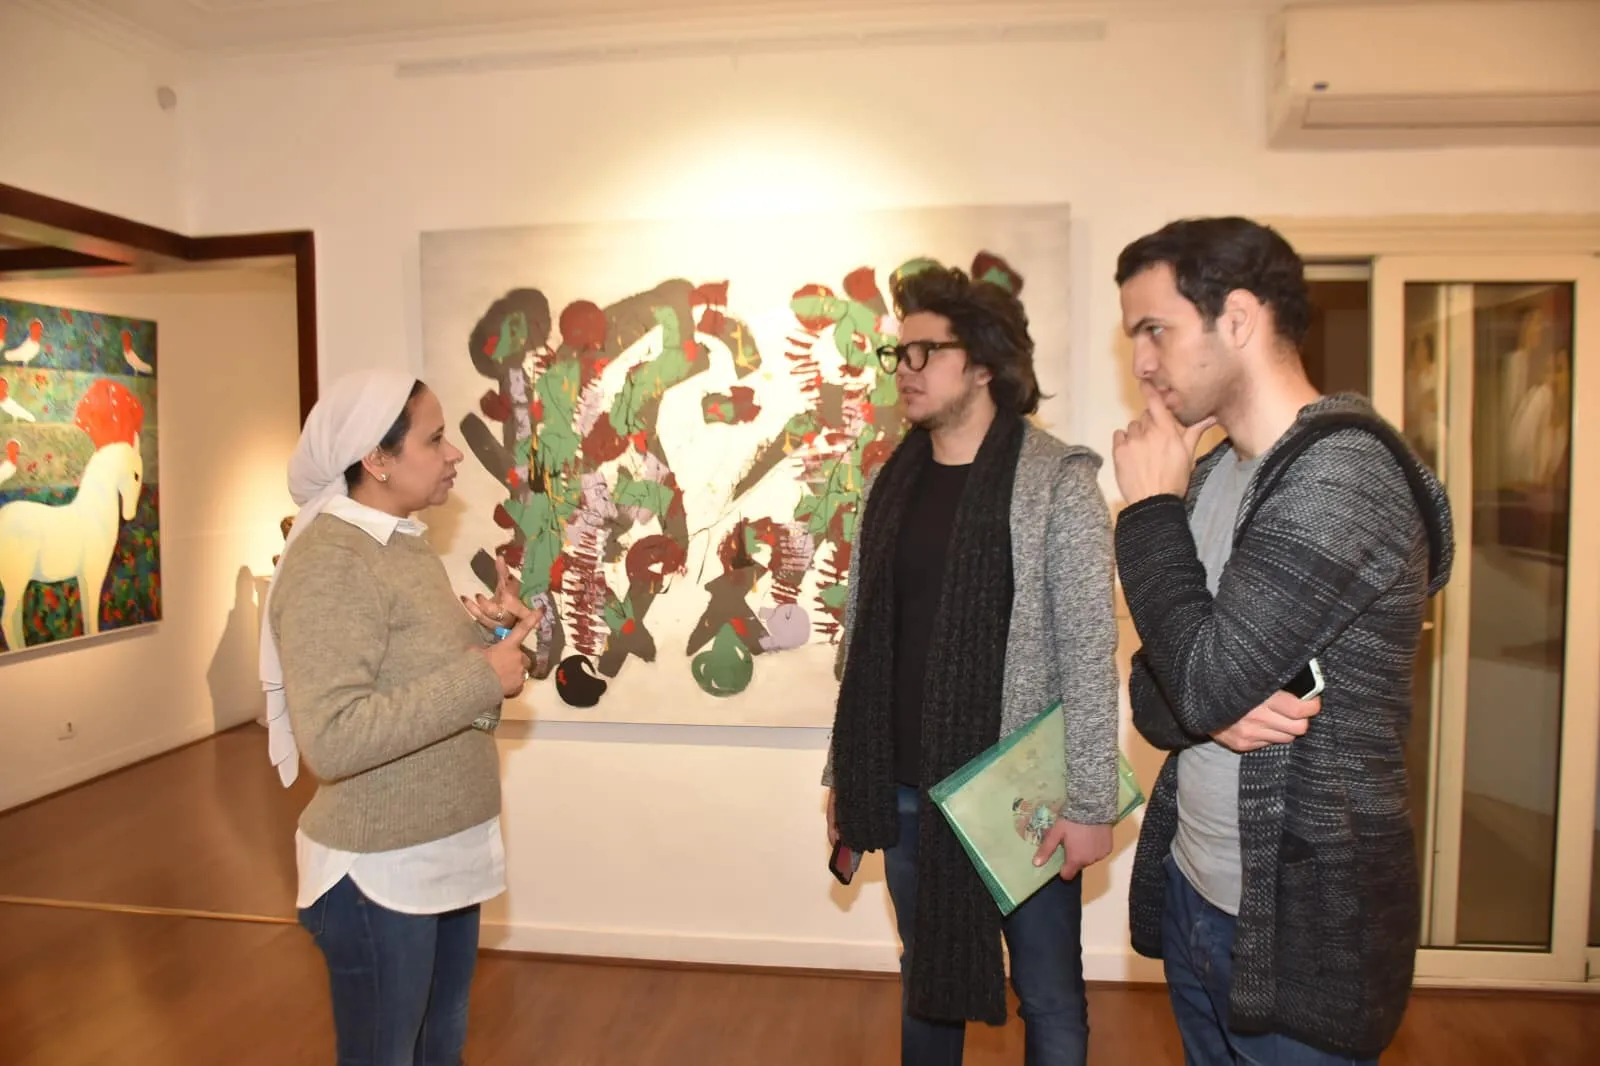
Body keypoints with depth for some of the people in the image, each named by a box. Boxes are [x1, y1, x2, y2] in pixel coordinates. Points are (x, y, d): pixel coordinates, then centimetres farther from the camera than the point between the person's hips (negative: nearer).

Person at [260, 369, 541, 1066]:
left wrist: (482, 631, -2)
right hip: (379, 871, -8)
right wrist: (482, 678, -26)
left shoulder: (405, 542, 8)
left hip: (446, 852, 8)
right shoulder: (328, 561, -21)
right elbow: (333, 739, -30)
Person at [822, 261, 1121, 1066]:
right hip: (906, 792, 5)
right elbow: (860, 639, 9)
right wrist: (843, 773, 11)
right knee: (926, 979, 20)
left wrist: (1089, 801, -13)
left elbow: (1089, 654, -12)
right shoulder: (889, 483, 6)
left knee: (1048, 995, 11)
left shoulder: (1057, 483, -9)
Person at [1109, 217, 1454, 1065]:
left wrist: (1150, 507, -15)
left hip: (1296, 926, -7)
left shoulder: (1342, 473, -19)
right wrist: (1212, 713, -16)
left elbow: (1209, 679, -26)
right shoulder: (1209, 477, 6)